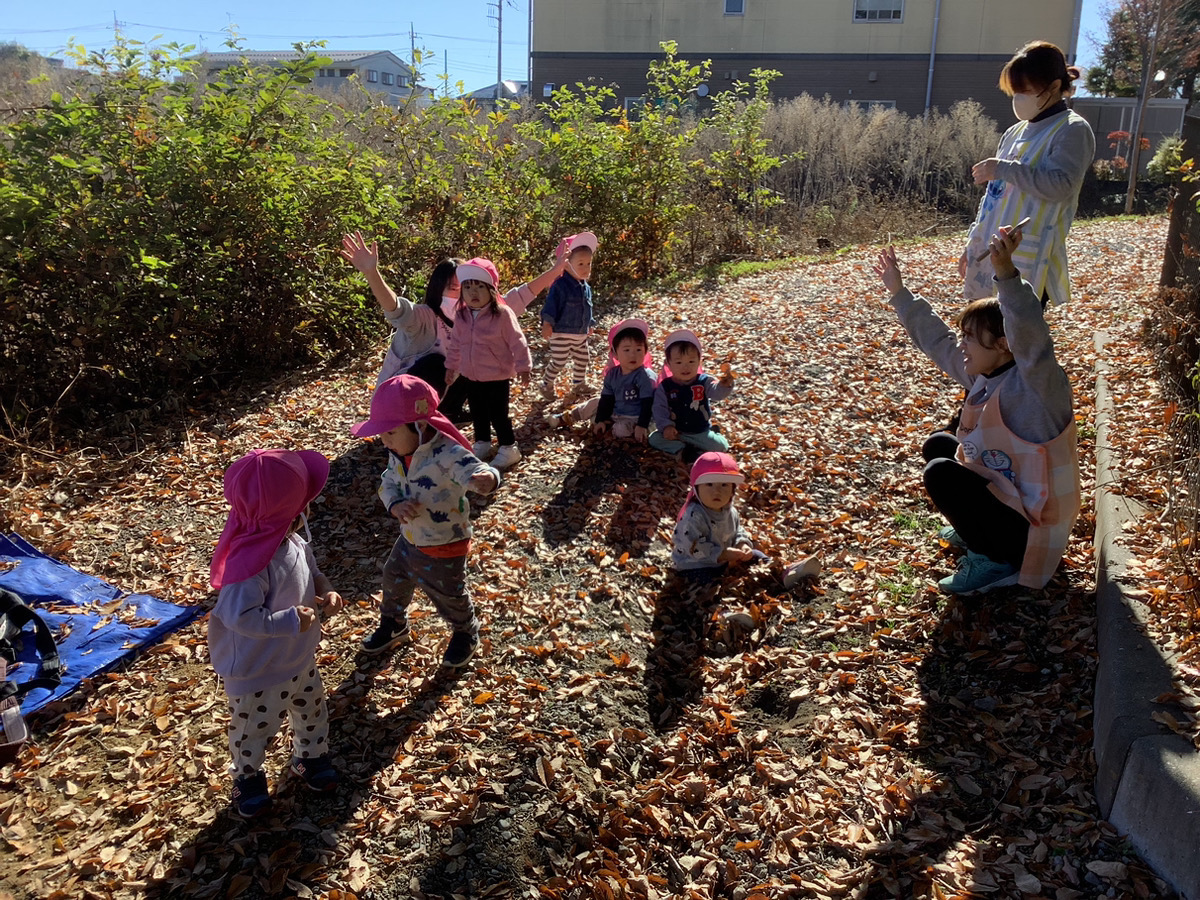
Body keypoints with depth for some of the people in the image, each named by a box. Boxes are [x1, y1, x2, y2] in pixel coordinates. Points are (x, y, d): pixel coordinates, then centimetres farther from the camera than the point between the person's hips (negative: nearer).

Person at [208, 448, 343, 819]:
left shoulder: (294, 542, -10)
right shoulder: (249, 563, -37)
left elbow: (312, 574, 8)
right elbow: (240, 617, -36)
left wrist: (326, 592, -12)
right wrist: (291, 620, -35)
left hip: (300, 659, 8)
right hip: (258, 673, -8)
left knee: (312, 711, 28)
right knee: (253, 728, 20)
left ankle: (311, 757, 55)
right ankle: (247, 777, 47)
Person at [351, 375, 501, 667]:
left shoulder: (447, 454, -35)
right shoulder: (399, 452, -10)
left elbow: (474, 471, -51)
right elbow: (388, 483, 0)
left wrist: (486, 478, -77)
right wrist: (395, 505, -24)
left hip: (444, 549, -7)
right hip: (410, 539, 7)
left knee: (449, 597, 16)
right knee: (394, 580, 28)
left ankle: (466, 633, 49)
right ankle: (393, 625, 58)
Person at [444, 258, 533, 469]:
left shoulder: (502, 314, -18)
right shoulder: (461, 315, 0)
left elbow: (517, 342, -14)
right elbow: (455, 343, 13)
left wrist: (523, 367, -14)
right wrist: (451, 365, 19)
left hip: (497, 376, -6)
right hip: (472, 376, 6)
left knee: (498, 414, 1)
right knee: (477, 413, 18)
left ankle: (509, 448, 17)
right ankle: (482, 443, 37)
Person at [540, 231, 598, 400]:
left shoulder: (586, 287, 6)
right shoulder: (560, 285, -20)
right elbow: (551, 304, -21)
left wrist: (589, 325, 25)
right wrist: (547, 323, -27)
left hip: (581, 334, 8)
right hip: (561, 334, -7)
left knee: (582, 361, 18)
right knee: (558, 362, 0)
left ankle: (579, 384, 38)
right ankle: (546, 385, 19)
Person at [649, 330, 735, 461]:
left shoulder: (704, 381, -9)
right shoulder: (664, 387, -8)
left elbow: (717, 392, -26)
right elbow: (659, 408, -9)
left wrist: (724, 385, -50)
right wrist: (666, 426, -25)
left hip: (701, 432, 0)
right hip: (674, 432, 0)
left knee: (720, 445, -19)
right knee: (654, 439, -21)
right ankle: (681, 451, -25)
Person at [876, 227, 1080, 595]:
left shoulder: (1038, 383, -23)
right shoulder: (983, 375, 0)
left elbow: (1029, 337, -45)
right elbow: (935, 340, 12)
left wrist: (1007, 274, -58)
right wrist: (898, 293, 17)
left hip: (1030, 531, -9)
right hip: (1007, 495, 10)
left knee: (940, 474, -22)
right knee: (937, 445, 15)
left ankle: (995, 562, -8)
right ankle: (975, 529, 18)